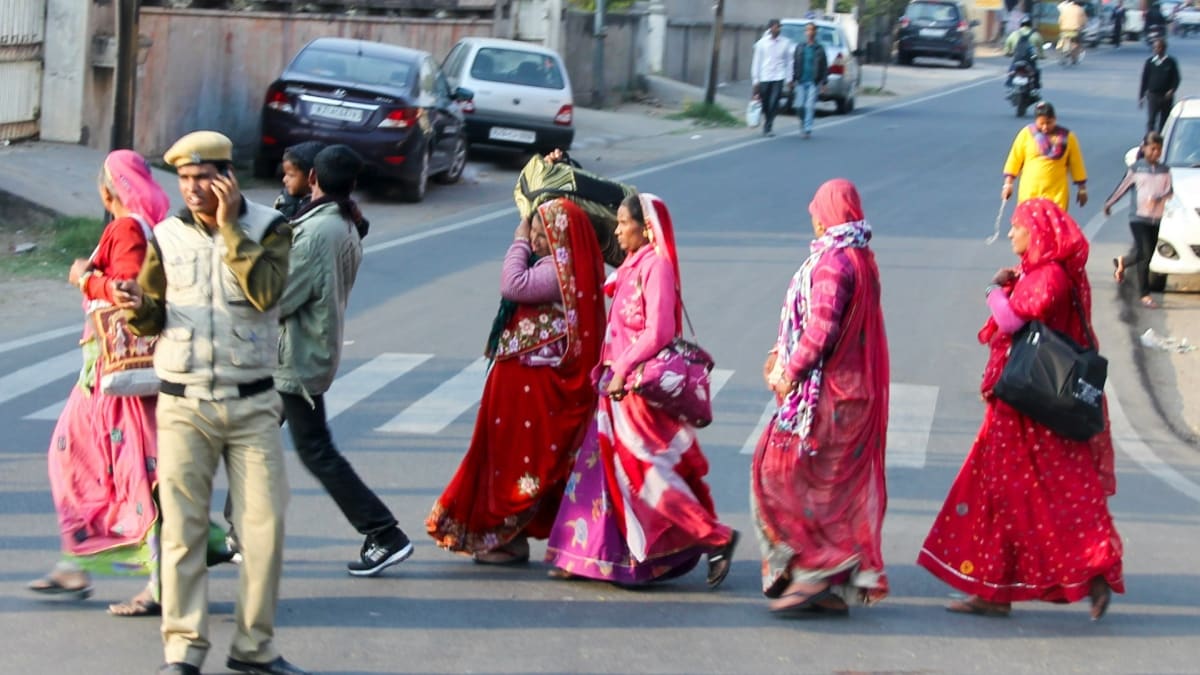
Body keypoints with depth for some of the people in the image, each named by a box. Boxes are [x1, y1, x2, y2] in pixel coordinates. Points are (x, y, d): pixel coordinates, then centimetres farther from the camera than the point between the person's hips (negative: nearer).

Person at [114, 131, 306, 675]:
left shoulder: (269, 230, -1)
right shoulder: (168, 236, 4)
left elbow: (265, 292, -19)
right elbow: (151, 320, 8)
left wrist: (229, 226, -17)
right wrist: (138, 306, -15)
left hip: (252, 404, -1)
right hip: (183, 405, 1)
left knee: (264, 523, -1)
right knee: (182, 528, -1)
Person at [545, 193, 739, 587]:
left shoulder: (656, 266, -14)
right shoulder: (634, 265, 14)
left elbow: (658, 331, -21)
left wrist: (622, 370, -21)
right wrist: (610, 369, 9)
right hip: (620, 384, 10)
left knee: (643, 470, -9)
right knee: (602, 465, 10)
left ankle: (716, 538, -3)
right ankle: (588, 554, 15)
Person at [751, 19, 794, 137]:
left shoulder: (785, 43, 2)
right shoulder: (762, 43, 2)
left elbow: (789, 61, 7)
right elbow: (756, 62, 4)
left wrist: (789, 78, 3)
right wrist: (756, 80, 1)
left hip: (778, 78, -1)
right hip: (764, 77, 1)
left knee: (773, 104, -11)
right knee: (765, 104, 7)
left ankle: (768, 127, -5)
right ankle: (767, 125, 28)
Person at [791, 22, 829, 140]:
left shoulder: (819, 49, 1)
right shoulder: (800, 48, 9)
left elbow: (825, 67, 2)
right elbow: (795, 65, 13)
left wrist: (824, 82, -3)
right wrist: (793, 79, 8)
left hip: (814, 82, -3)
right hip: (801, 82, 3)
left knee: (810, 106, -8)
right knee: (800, 106, 0)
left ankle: (807, 129, -4)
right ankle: (803, 125, 23)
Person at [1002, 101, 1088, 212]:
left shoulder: (1066, 137, 3)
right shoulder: (1026, 133, 3)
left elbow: (1076, 164, 9)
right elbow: (1014, 160, 7)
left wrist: (1082, 188, 11)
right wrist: (1008, 183, 4)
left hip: (1056, 194, -1)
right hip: (1029, 192, 1)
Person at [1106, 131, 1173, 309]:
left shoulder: (1164, 171, 6)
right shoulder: (1136, 168, -4)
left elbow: (1169, 191, -3)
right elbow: (1122, 187, 5)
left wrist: (1158, 198, -23)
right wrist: (1108, 204, 12)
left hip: (1156, 219, 4)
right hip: (1139, 218, -4)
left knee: (1143, 255, 9)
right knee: (1144, 255, -13)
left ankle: (1122, 262, 33)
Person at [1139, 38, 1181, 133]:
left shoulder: (1170, 62, 2)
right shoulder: (1150, 62, 4)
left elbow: (1176, 78, 4)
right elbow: (1144, 79, 7)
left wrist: (1172, 90, -13)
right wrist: (1141, 97, 6)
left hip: (1166, 96, 1)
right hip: (1153, 96, -1)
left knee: (1164, 121, 7)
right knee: (1151, 121, -10)